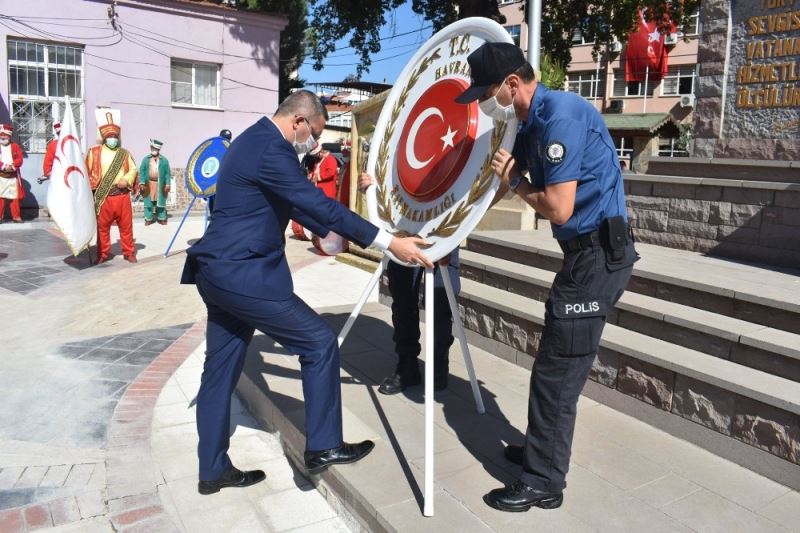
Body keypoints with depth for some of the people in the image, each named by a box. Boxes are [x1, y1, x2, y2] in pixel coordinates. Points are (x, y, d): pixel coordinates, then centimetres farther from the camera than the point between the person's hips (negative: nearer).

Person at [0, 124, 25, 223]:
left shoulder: (15, 146, 8)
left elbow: (20, 159, -2)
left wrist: (12, 166, -18)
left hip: (13, 176, 1)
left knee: (15, 196, 3)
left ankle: (16, 216, 10)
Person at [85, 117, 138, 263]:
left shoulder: (125, 153, 10)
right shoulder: (94, 152, 4)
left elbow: (134, 169, 8)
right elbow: (87, 172, 4)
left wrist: (127, 180, -10)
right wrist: (93, 188, -3)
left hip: (123, 196, 1)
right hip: (103, 197, -1)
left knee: (126, 226, 6)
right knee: (102, 227, 6)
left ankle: (129, 253, 17)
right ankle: (102, 254, 16)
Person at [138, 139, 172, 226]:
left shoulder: (164, 160, 3)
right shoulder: (146, 159, 6)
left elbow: (167, 173, 1)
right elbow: (142, 171, 3)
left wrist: (167, 184, -6)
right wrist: (142, 183, -7)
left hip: (160, 184, -1)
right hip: (149, 184, 1)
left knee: (160, 201, 4)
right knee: (148, 201, 3)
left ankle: (162, 218, 11)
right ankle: (148, 219, 9)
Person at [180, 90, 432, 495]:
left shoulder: (255, 140, 15)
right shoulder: (272, 150, -17)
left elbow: (297, 202, 25)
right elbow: (321, 204, -21)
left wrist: (329, 231, 31)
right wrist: (389, 243, -20)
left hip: (218, 272, 11)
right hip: (244, 274, -11)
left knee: (221, 369, 15)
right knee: (320, 343, 0)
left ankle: (213, 470, 28)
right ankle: (323, 447, 12)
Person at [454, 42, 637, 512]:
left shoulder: (560, 114, -19)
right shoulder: (533, 122, 11)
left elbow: (558, 208, -24)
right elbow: (504, 181, 21)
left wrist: (516, 181, -6)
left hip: (598, 254, -10)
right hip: (587, 253, 10)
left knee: (557, 372, -2)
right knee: (558, 365, 19)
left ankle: (544, 483, 13)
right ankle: (540, 450, 36)